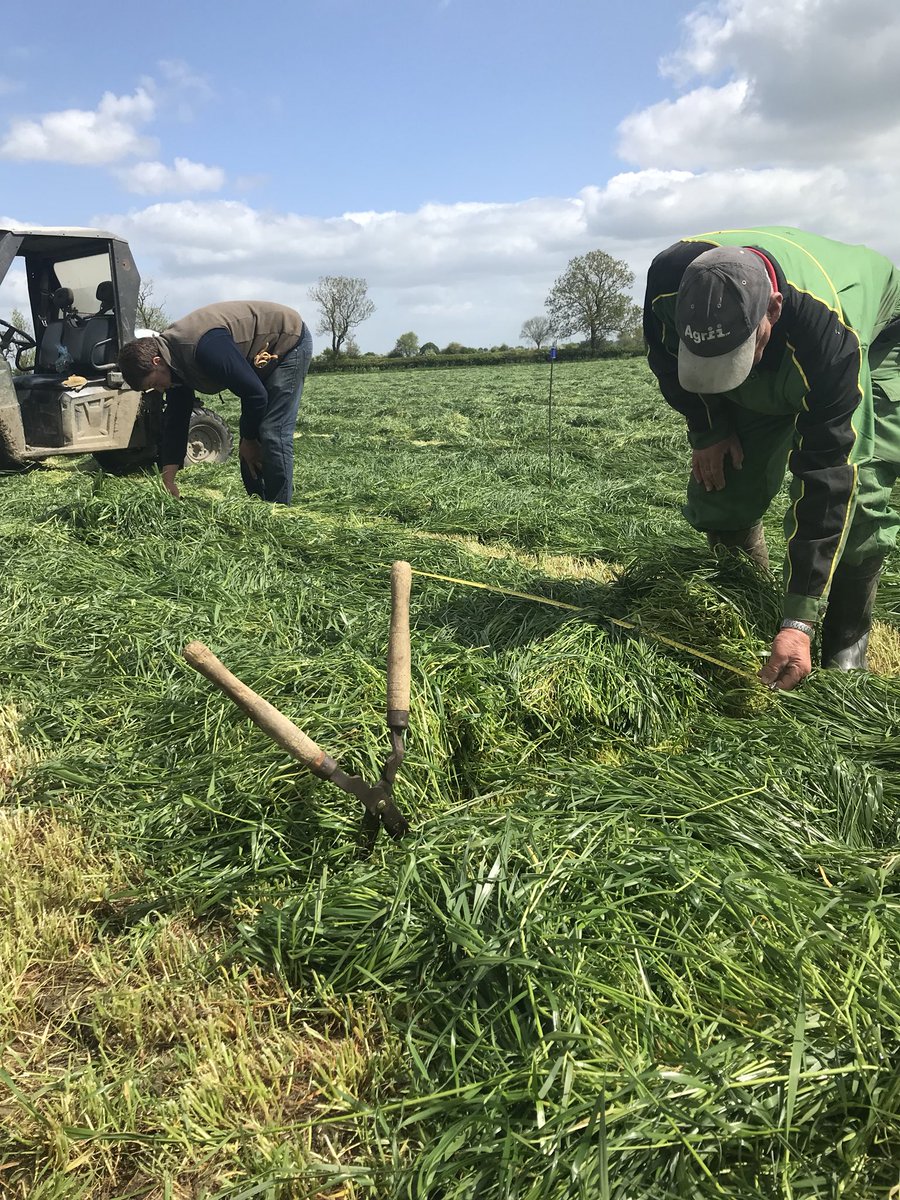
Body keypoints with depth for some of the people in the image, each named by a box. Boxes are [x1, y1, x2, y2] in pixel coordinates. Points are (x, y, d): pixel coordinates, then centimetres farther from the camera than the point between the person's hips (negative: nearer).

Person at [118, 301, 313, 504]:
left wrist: (249, 440, -12)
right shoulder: (174, 359, -5)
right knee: (251, 440, 7)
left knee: (272, 434, -17)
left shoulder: (205, 348, -35)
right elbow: (175, 421, 1)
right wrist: (168, 480, -3)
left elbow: (255, 394, -29)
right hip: (265, 355, 9)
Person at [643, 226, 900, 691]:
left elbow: (827, 478, -45)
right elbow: (664, 355, -9)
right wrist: (707, 429, -11)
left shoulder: (830, 332, -47)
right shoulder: (668, 279, -36)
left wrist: (800, 623, -46)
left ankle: (845, 653, -4)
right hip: (770, 372, 5)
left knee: (855, 497, -22)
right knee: (721, 486, -5)